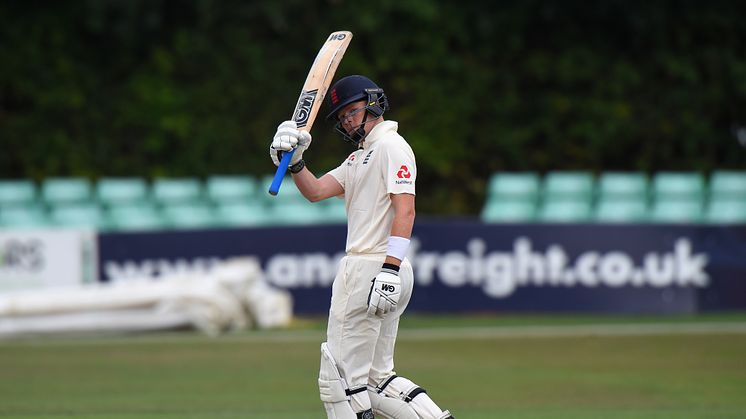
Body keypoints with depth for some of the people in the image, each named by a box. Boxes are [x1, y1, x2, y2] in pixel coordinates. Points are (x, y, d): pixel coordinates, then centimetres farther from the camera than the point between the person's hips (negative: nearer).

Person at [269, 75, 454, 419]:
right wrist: (294, 159, -3)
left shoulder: (391, 146, -7)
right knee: (376, 380, 13)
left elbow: (405, 211, -18)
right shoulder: (359, 158, 24)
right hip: (362, 269, 11)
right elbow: (315, 191, 15)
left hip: (373, 268, -11)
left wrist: (390, 270, -27)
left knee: (341, 379, -9)